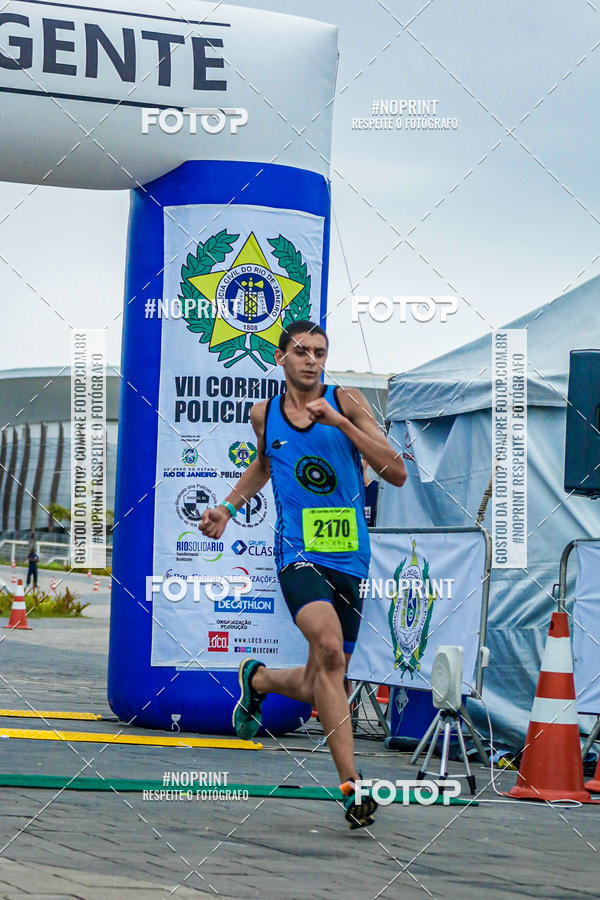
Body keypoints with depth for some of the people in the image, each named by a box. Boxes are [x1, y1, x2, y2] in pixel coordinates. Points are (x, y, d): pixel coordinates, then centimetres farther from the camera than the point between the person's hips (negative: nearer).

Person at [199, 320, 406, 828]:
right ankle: (351, 785, -30)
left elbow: (397, 473, -9)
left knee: (317, 689, 9)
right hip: (299, 554, -1)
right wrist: (229, 507, 17)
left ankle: (258, 679, 44)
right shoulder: (264, 415, 6)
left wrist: (340, 422, -17)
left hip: (350, 559, 1)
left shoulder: (347, 402, -1)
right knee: (329, 649, -30)